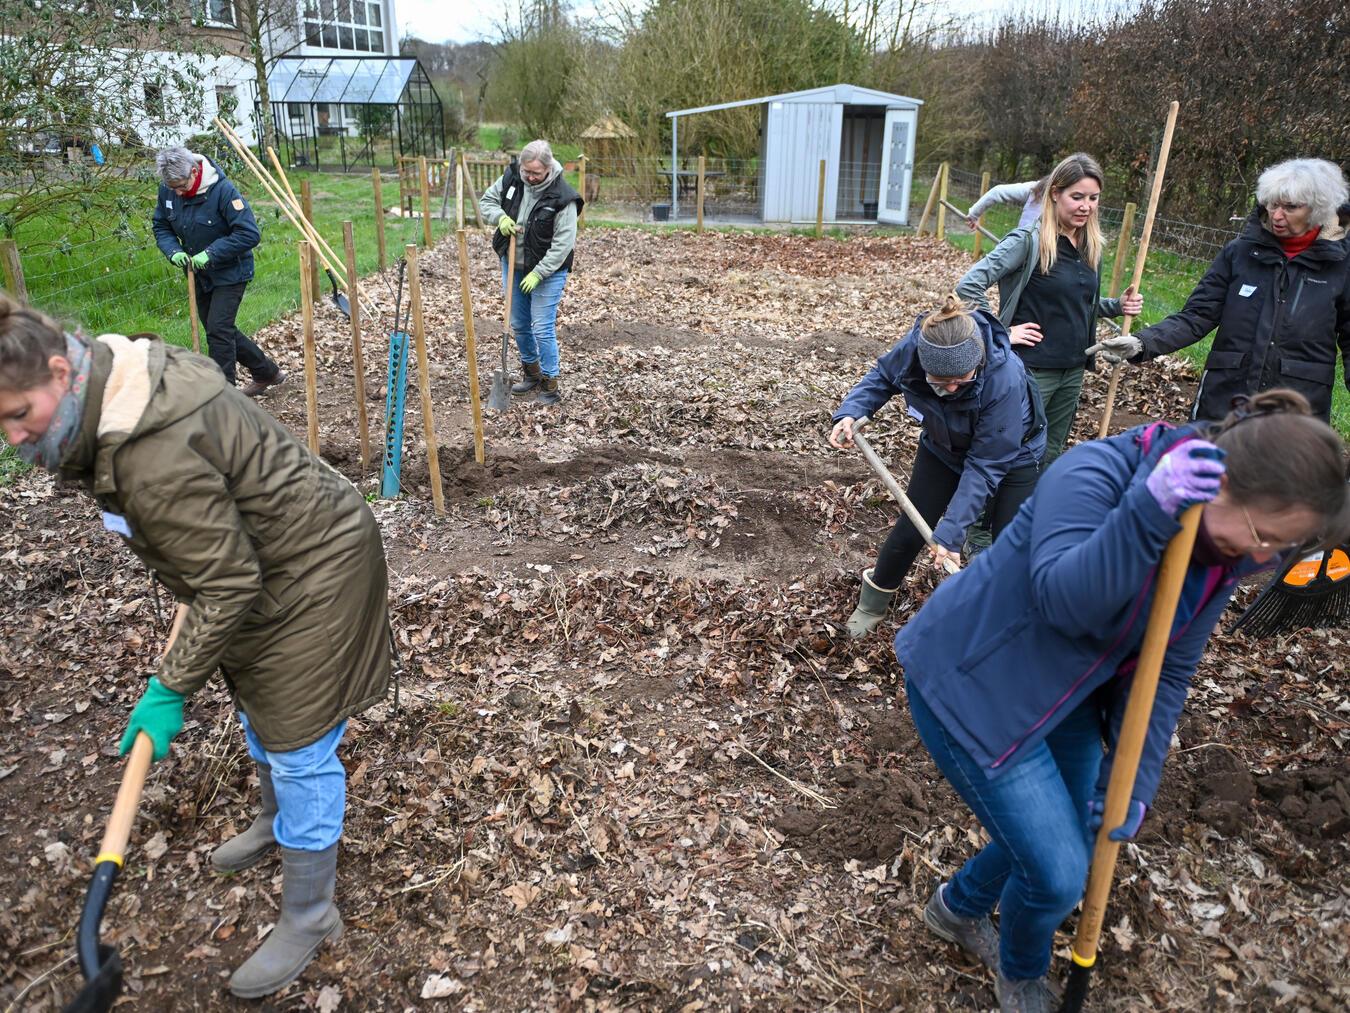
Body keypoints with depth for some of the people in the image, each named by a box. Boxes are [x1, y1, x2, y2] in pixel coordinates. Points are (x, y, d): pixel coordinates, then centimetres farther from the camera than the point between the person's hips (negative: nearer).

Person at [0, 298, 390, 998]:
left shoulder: (152, 455, -35)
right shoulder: (115, 380, -4)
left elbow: (228, 586, -27)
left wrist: (170, 690, -17)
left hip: (315, 573, -10)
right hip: (265, 558, 10)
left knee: (298, 747, 1)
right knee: (258, 710, 27)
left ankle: (307, 917, 21)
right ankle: (277, 823, 54)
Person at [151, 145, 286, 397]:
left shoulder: (223, 191, -24)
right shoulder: (168, 189, -5)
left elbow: (249, 234, -26)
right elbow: (161, 226, 7)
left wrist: (211, 253, -28)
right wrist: (173, 251, -13)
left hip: (229, 272, -7)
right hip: (200, 274, 8)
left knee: (218, 330, -13)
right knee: (221, 330, 15)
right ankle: (267, 372, 30)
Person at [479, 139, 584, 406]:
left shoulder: (563, 198, -21)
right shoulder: (511, 178, -6)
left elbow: (563, 243, -22)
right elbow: (486, 201, 9)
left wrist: (539, 273, -23)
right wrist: (500, 217, -14)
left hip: (547, 271, -6)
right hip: (513, 266, 6)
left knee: (543, 329, -8)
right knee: (519, 325, 15)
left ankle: (550, 384, 5)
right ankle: (531, 372, 34)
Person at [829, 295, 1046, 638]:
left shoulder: (1005, 380, -42)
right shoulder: (916, 345, -33)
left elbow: (985, 465, -34)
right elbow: (882, 376, -9)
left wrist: (952, 529, -37)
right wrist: (850, 412, -27)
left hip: (1010, 456, -3)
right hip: (944, 448, 3)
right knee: (910, 529, 7)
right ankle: (875, 598, 31)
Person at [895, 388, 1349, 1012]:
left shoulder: (1223, 552, -5)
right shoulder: (1094, 473, -27)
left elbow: (1167, 671, -1)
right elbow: (1062, 598, -38)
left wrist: (1133, 782, -7)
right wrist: (1149, 510, -49)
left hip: (1068, 696, 8)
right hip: (967, 682, -8)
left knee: (1067, 841, 20)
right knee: (1058, 875, -4)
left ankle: (959, 907, 50)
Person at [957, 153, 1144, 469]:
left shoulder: (1091, 246, 7)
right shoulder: (1028, 240, -15)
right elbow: (968, 286, -20)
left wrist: (1118, 306, 4)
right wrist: (1001, 333, -17)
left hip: (1073, 371, 7)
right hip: (1030, 369, -7)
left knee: (1051, 456, 18)